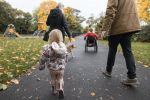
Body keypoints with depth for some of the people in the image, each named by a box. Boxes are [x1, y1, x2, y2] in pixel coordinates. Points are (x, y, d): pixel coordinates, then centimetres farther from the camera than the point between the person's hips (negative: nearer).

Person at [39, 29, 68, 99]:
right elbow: (65, 57, 3)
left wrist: (41, 66, 3)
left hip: (52, 68, -1)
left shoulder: (47, 48, -21)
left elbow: (43, 58, -14)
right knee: (60, 79, 23)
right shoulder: (64, 46, -10)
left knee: (53, 79, 23)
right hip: (61, 68, 1)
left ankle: (54, 90, 39)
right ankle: (60, 89, 6)